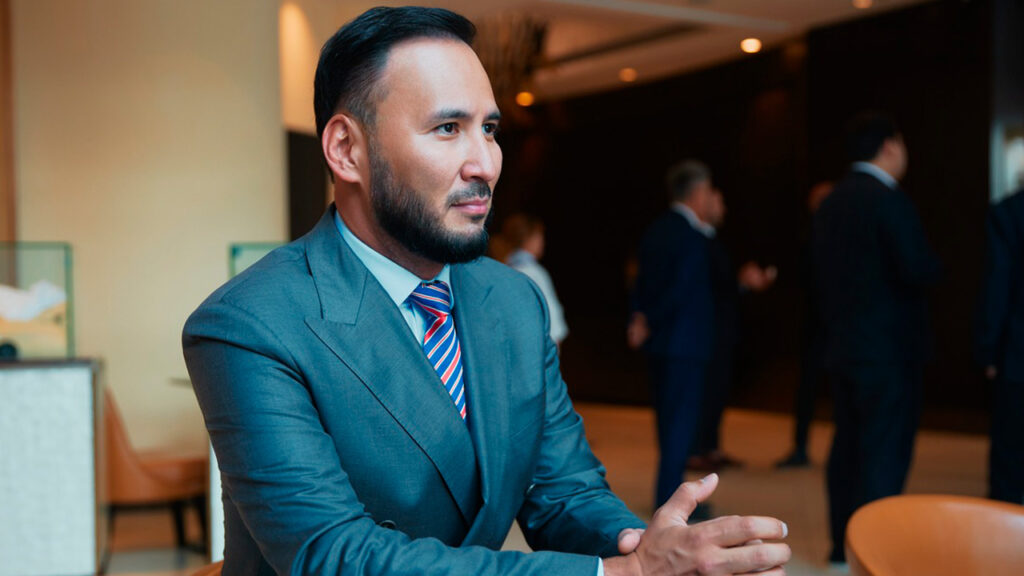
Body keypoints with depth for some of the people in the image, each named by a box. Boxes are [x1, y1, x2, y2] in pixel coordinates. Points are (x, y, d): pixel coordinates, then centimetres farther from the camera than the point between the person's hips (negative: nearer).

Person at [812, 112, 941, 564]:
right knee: (886, 453, -3)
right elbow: (919, 272, -20)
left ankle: (844, 543, 20)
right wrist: (930, 264, 1)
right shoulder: (888, 200, -15)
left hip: (843, 347, 8)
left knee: (848, 446, 13)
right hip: (888, 349, -8)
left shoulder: (831, 203, 11)